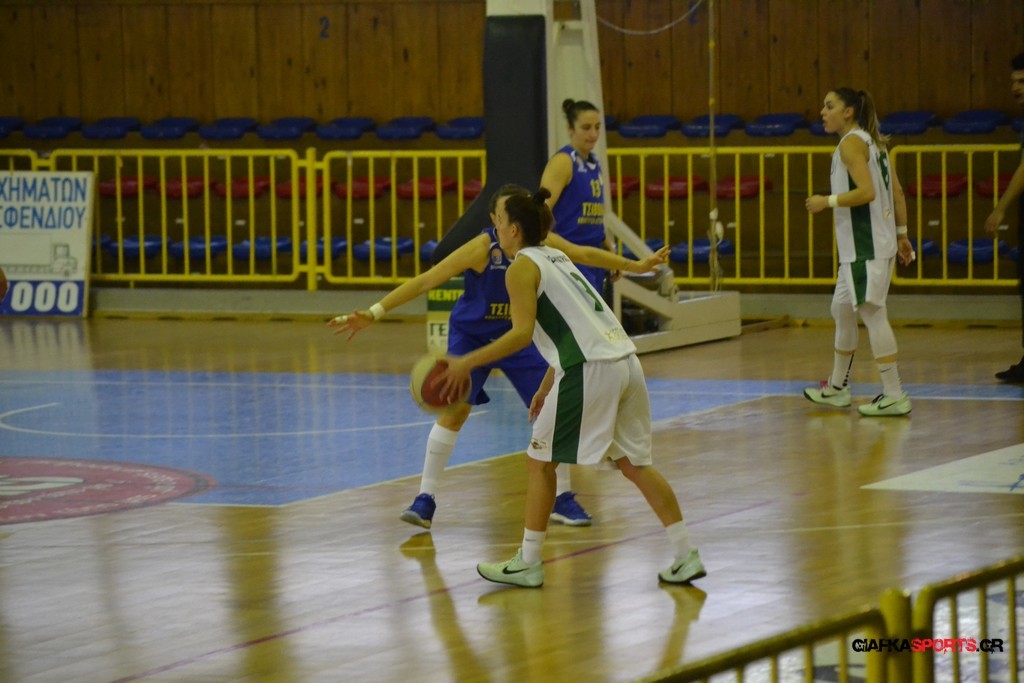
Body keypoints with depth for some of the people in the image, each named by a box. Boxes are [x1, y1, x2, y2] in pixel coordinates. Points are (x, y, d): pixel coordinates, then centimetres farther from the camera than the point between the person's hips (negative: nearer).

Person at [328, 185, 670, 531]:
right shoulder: (482, 248, -29)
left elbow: (584, 253, 2)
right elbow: (426, 280, -31)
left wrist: (636, 266, 9)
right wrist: (373, 314, -37)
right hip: (471, 335, -4)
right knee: (455, 409, -16)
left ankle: (563, 499, 12)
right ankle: (425, 499, -7)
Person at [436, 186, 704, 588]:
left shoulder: (523, 267, -3)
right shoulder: (555, 258, 24)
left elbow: (522, 333, -15)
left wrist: (467, 363, -13)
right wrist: (546, 387, 32)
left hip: (590, 370, -8)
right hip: (625, 360, 8)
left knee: (540, 461, 6)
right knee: (633, 463, 16)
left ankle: (528, 564, 10)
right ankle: (686, 556, 12)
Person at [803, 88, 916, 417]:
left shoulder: (851, 142, -12)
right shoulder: (873, 142, 16)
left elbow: (867, 191, -23)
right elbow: (897, 193, 16)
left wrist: (828, 201, -14)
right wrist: (902, 235, 18)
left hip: (865, 245, -10)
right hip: (866, 244, 10)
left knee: (871, 312, -10)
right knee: (842, 310, 19)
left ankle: (894, 396, -12)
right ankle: (837, 388, 30)